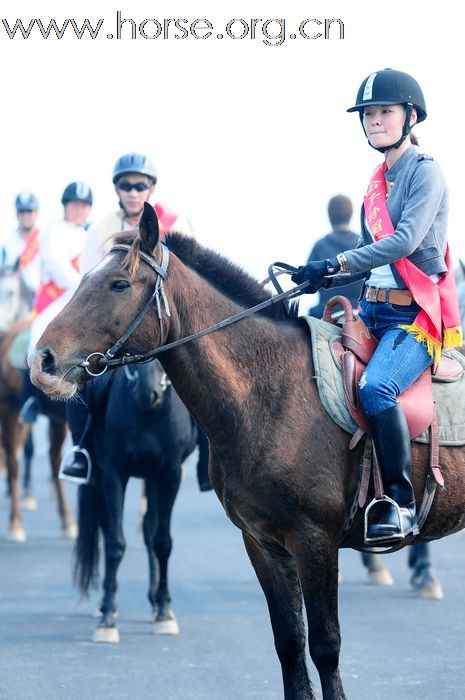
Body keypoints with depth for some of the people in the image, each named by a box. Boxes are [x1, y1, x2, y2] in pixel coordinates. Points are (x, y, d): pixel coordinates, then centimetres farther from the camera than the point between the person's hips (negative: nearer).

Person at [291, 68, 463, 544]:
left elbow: (406, 240, -22)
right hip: (373, 309, 9)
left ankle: (401, 507, -25)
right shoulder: (376, 182, 17)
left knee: (375, 389, -32)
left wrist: (339, 262, -28)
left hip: (416, 315, -9)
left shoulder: (425, 172, -7)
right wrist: (325, 278, 7)